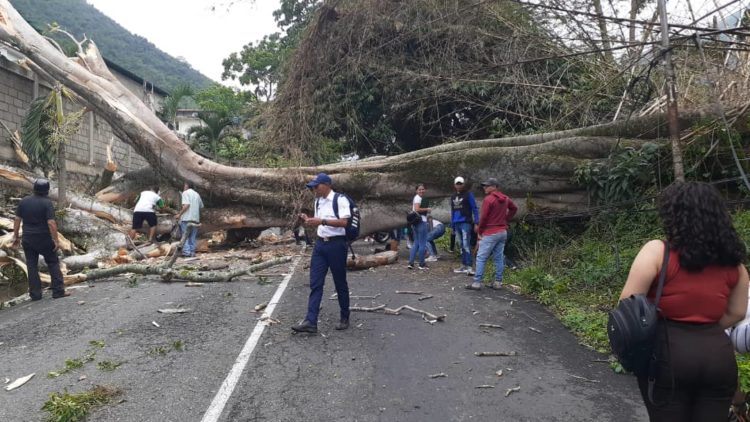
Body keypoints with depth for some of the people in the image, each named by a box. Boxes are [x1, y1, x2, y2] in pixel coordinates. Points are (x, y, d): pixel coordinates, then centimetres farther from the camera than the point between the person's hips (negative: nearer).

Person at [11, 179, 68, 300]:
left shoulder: (23, 201, 2)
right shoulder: (47, 203, -13)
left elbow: (17, 219, 5)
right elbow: (51, 223, -18)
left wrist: (15, 236, 13)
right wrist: (56, 240, -14)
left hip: (28, 239, 4)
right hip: (44, 239, -4)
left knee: (32, 266, 9)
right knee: (53, 263, 6)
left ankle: (35, 294, 11)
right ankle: (58, 291, 4)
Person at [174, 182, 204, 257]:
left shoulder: (185, 192, -2)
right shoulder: (197, 194, 19)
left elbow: (186, 205, -13)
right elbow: (201, 206, 18)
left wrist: (179, 214, -9)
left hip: (186, 218, -6)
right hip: (196, 218, 6)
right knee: (193, 236, 8)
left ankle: (186, 252, -10)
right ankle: (192, 252, 5)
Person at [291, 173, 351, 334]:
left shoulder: (340, 199, -10)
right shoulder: (318, 201, 14)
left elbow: (343, 222, -19)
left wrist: (321, 221, -26)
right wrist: (309, 221, 1)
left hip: (336, 244, -7)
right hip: (320, 243, 7)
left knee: (340, 283, 5)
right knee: (315, 283, 0)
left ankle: (345, 318, 20)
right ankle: (310, 321, -1)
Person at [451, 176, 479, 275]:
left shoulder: (468, 195, -1)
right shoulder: (453, 197, 17)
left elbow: (475, 209, -4)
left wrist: (476, 223, -12)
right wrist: (452, 225, 18)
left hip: (466, 223, -6)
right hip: (456, 224, 6)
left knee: (466, 245, -14)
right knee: (461, 246, 9)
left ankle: (469, 267, -17)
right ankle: (463, 266, 14)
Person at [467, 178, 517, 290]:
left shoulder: (488, 199, -14)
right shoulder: (505, 199, 10)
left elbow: (483, 217, -15)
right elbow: (514, 208, 24)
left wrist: (479, 232, -5)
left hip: (490, 233, -8)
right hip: (503, 232, 8)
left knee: (481, 258, -3)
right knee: (499, 258, 10)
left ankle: (477, 282, -4)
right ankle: (498, 282, 12)